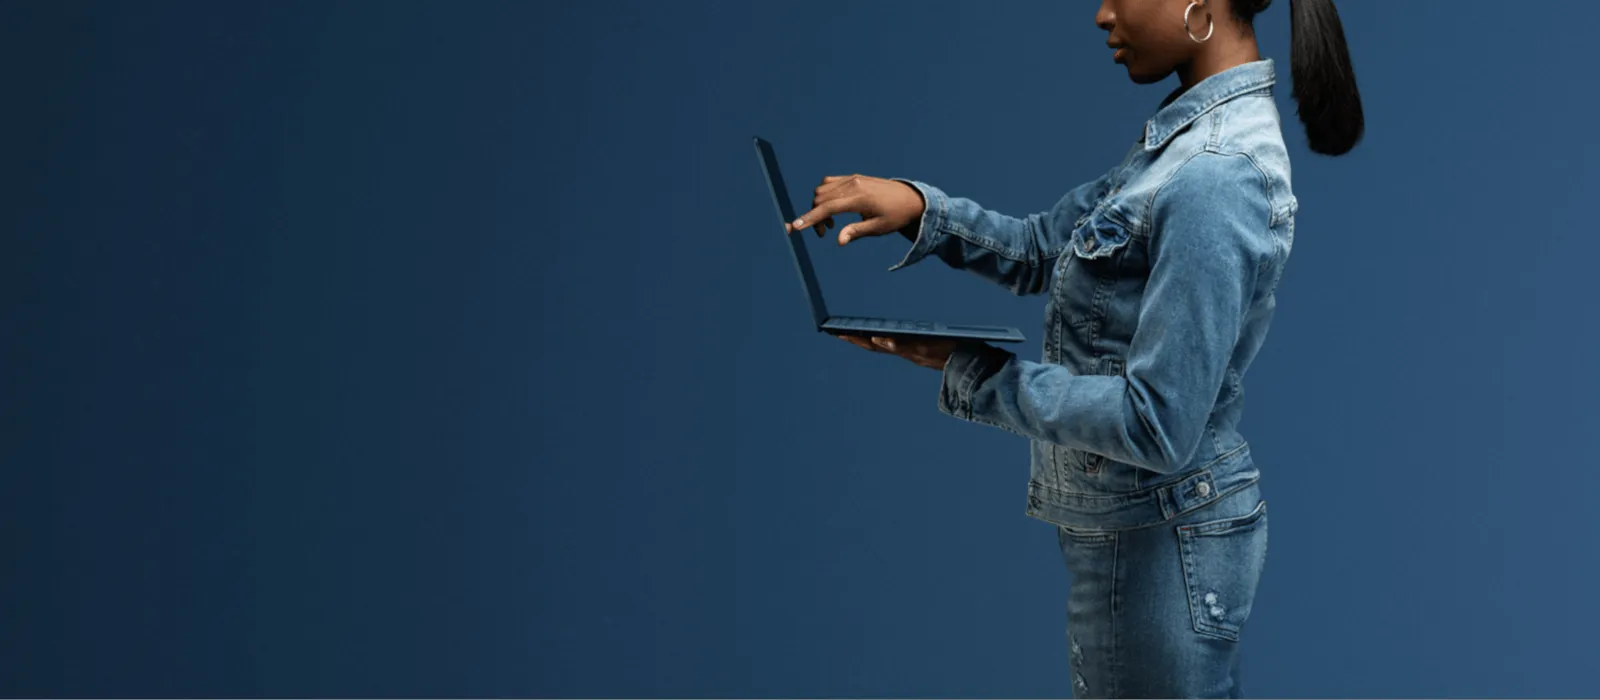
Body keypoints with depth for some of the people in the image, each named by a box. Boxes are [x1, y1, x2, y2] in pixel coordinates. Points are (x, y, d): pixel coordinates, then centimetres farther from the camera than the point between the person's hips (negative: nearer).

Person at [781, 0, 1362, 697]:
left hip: (1158, 552, -9)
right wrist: (920, 207, -6)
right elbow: (1043, 250, 11)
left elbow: (1156, 426, -27)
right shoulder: (1182, 134, 4)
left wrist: (972, 373, -19)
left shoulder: (1212, 179, -26)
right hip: (1131, 529, 9)